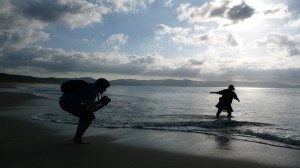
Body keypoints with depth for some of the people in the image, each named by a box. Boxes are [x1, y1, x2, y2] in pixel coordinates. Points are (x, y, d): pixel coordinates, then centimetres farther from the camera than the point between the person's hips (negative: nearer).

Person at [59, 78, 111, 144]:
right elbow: (91, 109, -18)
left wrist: (100, 101, 15)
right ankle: (77, 138, 3)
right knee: (89, 117, -4)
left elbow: (88, 105, 24)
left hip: (64, 101, 10)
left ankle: (77, 137, 20)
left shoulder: (90, 88, 19)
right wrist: (103, 104, -3)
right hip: (69, 103, -10)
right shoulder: (93, 91, -13)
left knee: (85, 116, 20)